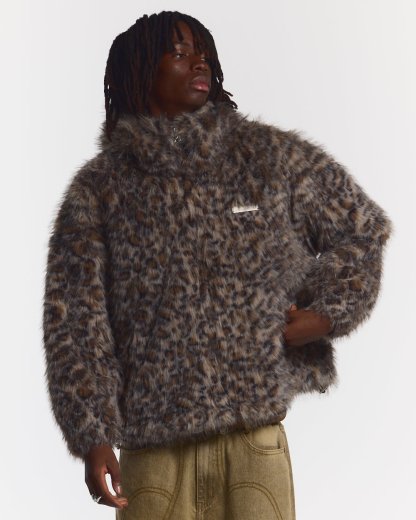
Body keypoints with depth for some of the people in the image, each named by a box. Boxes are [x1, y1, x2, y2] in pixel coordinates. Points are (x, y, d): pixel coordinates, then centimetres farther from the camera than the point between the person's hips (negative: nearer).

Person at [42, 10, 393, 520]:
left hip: (255, 431, 1)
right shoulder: (98, 189, 4)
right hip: (152, 442, 0)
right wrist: (92, 437, -7)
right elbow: (73, 322, 1)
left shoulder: (270, 155, 7)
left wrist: (327, 313, 5)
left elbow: (363, 226, 19)